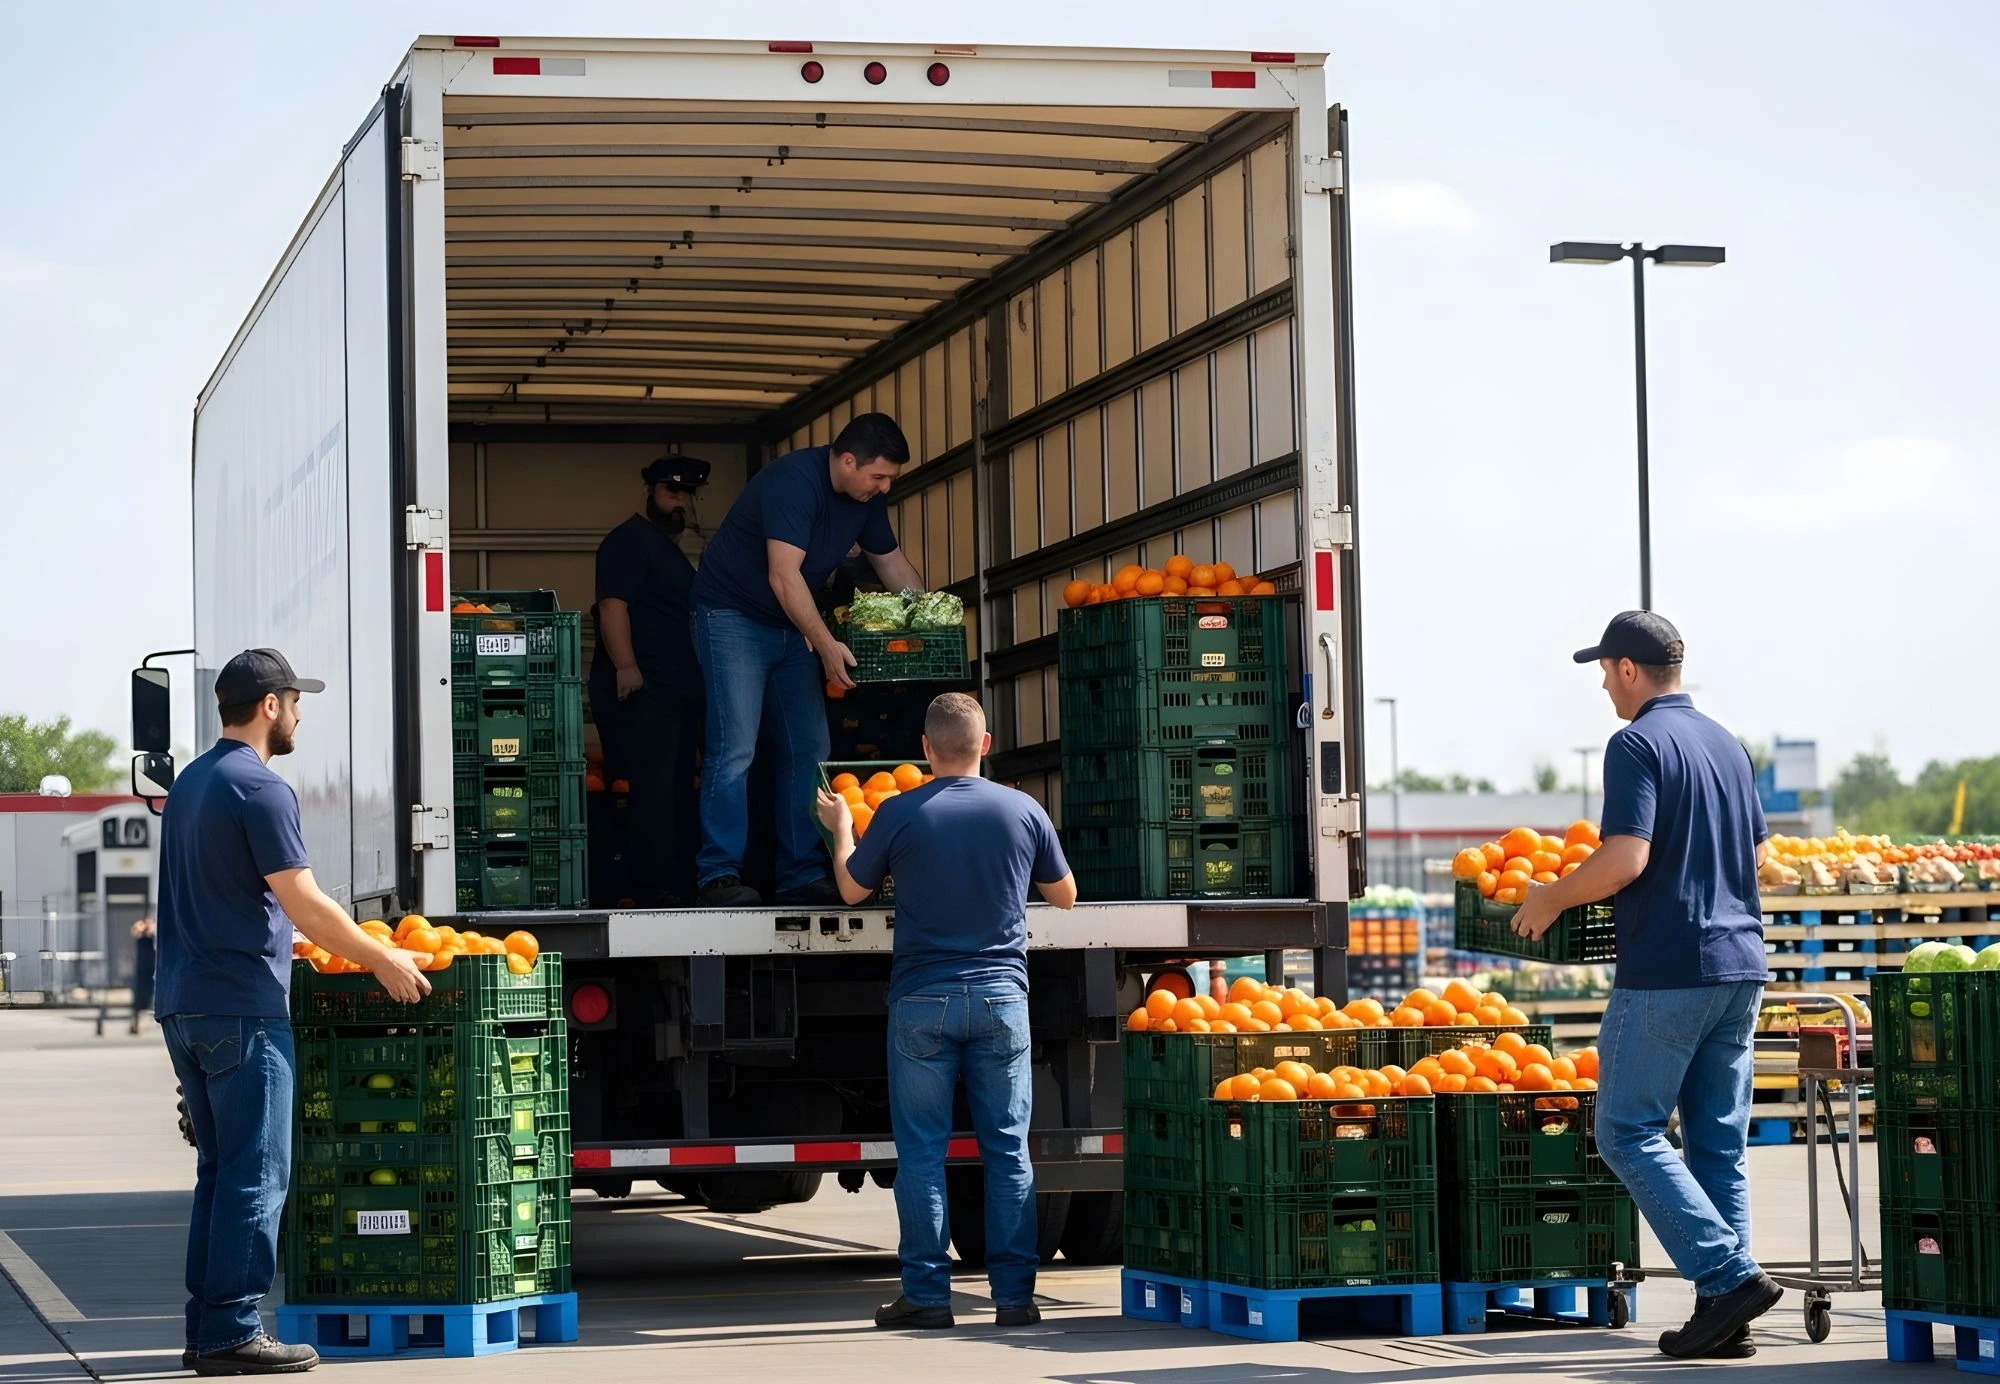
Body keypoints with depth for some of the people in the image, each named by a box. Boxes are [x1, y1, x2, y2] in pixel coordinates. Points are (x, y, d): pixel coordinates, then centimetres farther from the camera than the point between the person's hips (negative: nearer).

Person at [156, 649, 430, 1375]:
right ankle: (231, 1333, -6)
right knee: (256, 1176, -5)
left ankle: (206, 1330, 13)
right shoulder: (260, 789, -13)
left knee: (219, 1171, 13)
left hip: (184, 1006, 9)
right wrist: (383, 960, -6)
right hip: (242, 1006, -9)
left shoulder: (189, 783, 16)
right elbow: (305, 907, -17)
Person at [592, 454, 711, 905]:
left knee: (677, 792, 11)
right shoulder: (629, 541, -7)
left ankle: (680, 886, 16)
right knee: (654, 791, -14)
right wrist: (625, 666, -28)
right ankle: (654, 891, -16)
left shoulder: (668, 548, 24)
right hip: (643, 688, -11)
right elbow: (612, 605, -19)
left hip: (676, 691, 11)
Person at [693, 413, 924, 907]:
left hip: (794, 625, 9)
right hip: (733, 615, -9)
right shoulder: (794, 481, -26)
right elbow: (784, 577, -31)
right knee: (735, 748, -16)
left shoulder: (866, 497, 0)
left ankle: (802, 875, 9)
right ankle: (719, 877, -16)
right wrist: (827, 645, -34)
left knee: (809, 750, 5)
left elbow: (891, 561, 14)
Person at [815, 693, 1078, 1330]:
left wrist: (841, 827, 27)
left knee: (921, 1151, 4)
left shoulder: (899, 813, -6)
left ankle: (926, 1294, 3)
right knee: (1008, 1150, 5)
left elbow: (852, 889, 9)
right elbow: (1065, 895, 13)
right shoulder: (1024, 811, 0)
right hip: (1001, 994, 2)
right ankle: (1013, 1295, 3)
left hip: (922, 999, -1)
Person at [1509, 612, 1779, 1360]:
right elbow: (1759, 849, 21)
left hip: (1666, 969, -8)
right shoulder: (1726, 743, 14)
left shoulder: (1638, 744, -10)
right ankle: (1723, 1317, 7)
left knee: (1629, 1132, 0)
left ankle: (1730, 1276, -11)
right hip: (1739, 964, 8)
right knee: (1719, 1141, 9)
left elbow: (1626, 857, -20)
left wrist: (1554, 898, -5)